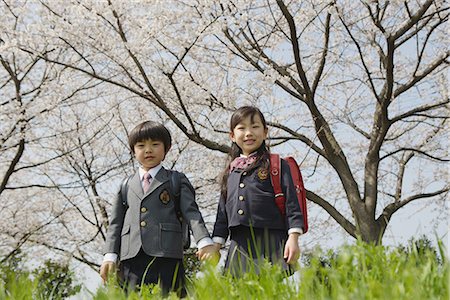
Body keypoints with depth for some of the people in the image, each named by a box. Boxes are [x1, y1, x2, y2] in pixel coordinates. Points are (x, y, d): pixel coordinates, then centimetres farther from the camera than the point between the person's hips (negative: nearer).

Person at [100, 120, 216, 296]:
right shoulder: (126, 186, 22)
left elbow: (191, 212, 2)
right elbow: (116, 223, 18)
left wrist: (205, 242, -14)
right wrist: (110, 256, 6)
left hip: (166, 257, -2)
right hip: (131, 260, 2)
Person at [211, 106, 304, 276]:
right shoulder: (230, 172, 19)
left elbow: (291, 203, 1)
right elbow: (223, 210, 21)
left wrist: (293, 238, -8)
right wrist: (216, 244, 15)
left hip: (271, 244, -4)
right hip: (239, 247, 4)